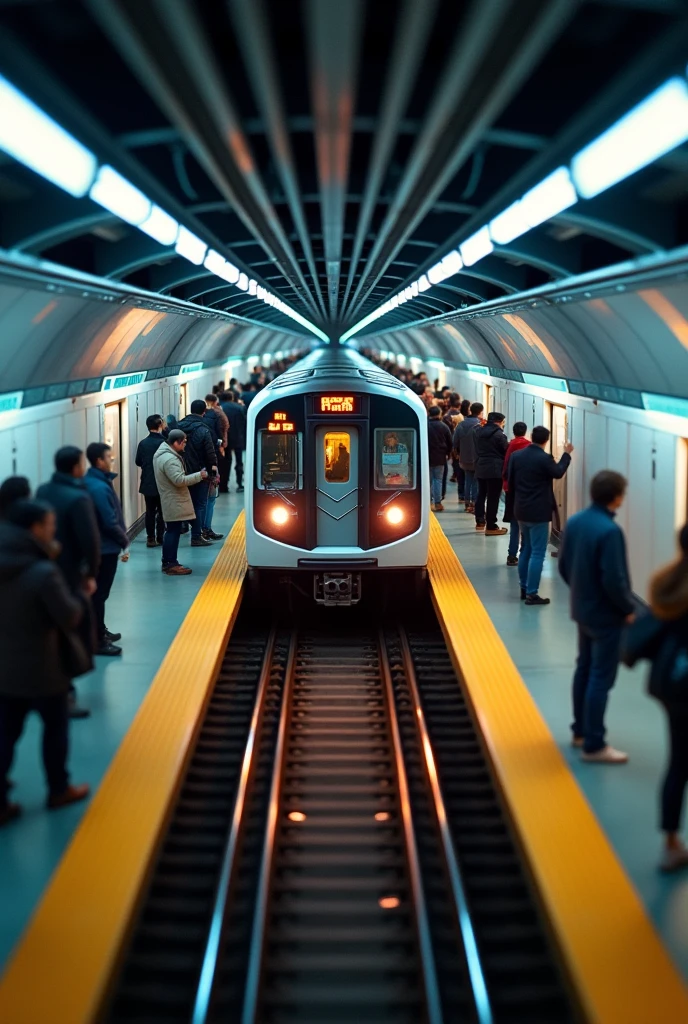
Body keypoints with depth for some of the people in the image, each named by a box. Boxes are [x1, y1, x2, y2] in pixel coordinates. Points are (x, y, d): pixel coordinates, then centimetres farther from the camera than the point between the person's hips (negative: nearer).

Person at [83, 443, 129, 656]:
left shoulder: (90, 481, 6)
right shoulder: (100, 488, -24)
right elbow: (110, 523, -22)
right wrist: (125, 542, -11)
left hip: (95, 546, 10)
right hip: (105, 548, -10)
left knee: (97, 592, 21)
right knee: (99, 594, -2)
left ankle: (99, 631, 35)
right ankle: (98, 641, 5)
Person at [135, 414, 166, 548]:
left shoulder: (143, 443, -4)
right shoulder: (163, 443, -16)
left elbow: (138, 462, 4)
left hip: (147, 483, 3)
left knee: (150, 511, 11)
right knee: (161, 511, 8)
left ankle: (151, 538, 11)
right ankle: (160, 538, 9)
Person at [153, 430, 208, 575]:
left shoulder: (162, 453, 12)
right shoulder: (170, 459, -23)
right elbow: (179, 480, -28)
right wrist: (199, 475, -19)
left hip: (170, 501, 11)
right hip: (174, 502, -11)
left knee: (171, 531, 16)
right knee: (174, 532, -5)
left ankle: (167, 562, 22)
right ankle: (171, 565, -2)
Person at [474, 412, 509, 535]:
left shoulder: (479, 432, 8)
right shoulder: (498, 434, -12)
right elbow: (506, 450, -6)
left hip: (480, 468, 7)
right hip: (495, 469, -7)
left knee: (481, 494, 19)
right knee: (493, 497, -3)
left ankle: (480, 521, 25)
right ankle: (491, 527, -2)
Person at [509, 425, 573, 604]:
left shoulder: (516, 456, 1)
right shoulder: (544, 458, -17)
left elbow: (509, 481, 8)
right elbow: (558, 473, 1)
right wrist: (566, 454, 14)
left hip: (521, 510, 7)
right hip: (538, 512, -7)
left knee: (525, 549, 19)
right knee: (537, 553, -3)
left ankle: (524, 589, 25)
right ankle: (532, 594, -6)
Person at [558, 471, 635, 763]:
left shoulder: (575, 521, -1)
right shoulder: (609, 531, -26)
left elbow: (564, 565, 9)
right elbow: (614, 580, -25)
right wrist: (629, 608, -11)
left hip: (581, 609, 9)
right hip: (606, 615, -9)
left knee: (584, 669, 20)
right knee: (601, 679, -1)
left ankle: (581, 730, 32)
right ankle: (594, 745, 5)